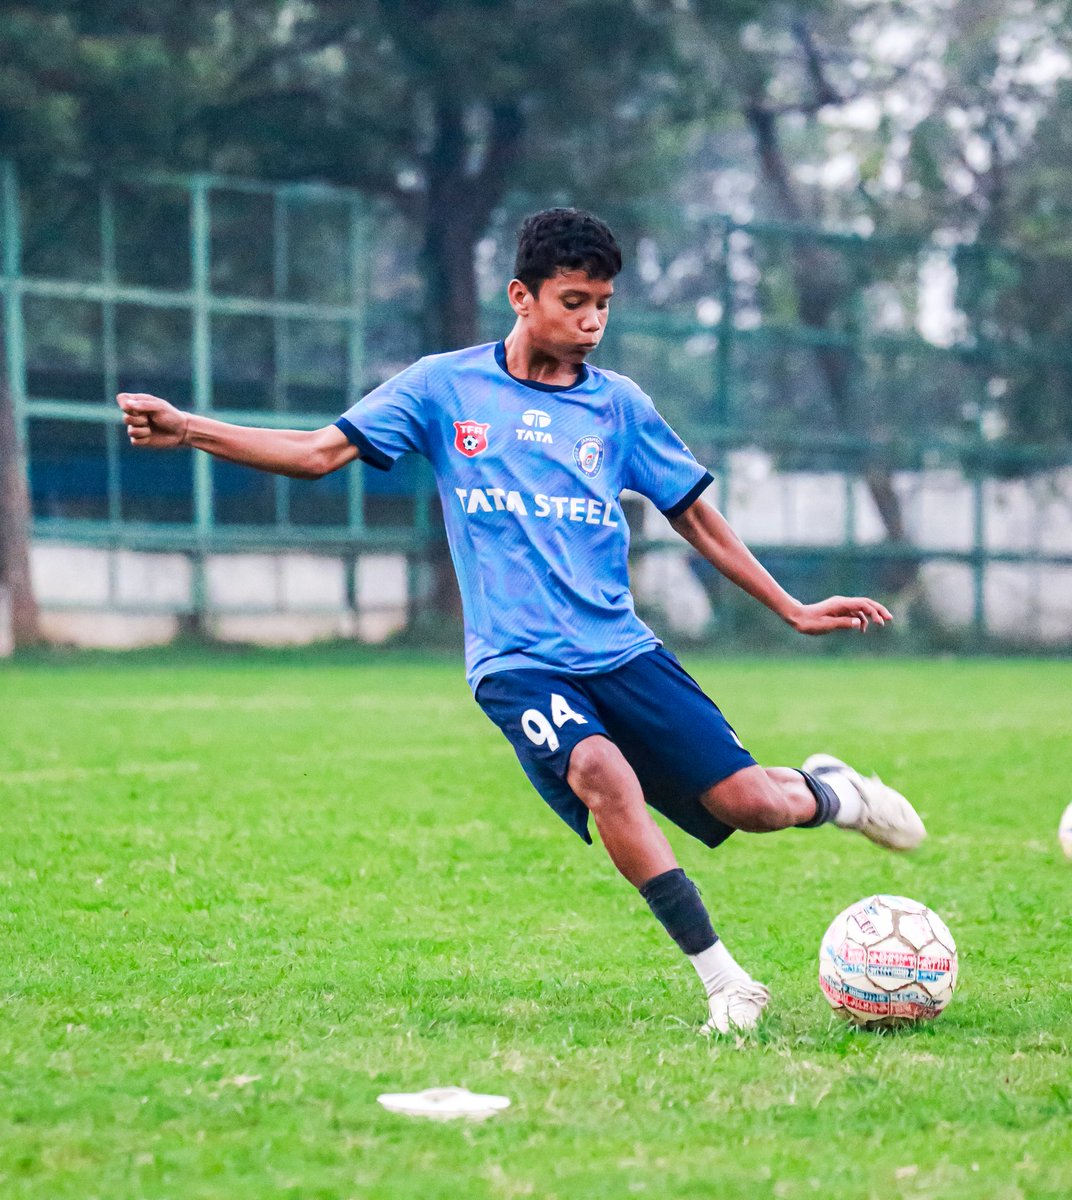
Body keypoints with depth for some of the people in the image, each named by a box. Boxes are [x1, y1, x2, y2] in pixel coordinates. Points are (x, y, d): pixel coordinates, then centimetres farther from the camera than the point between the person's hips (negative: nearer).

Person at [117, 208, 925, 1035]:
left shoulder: (618, 404, 7)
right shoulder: (447, 386, 3)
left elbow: (695, 517, 16)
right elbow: (320, 453, 2)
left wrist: (793, 611, 15)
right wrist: (186, 430, -8)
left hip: (619, 649, 2)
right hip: (517, 662, -2)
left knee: (750, 803, -10)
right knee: (596, 768, -32)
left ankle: (828, 794, 30)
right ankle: (722, 981, -24)